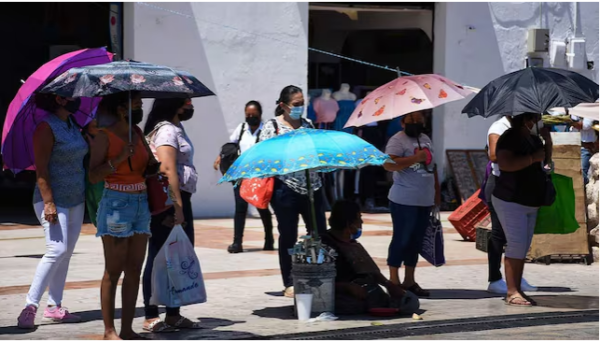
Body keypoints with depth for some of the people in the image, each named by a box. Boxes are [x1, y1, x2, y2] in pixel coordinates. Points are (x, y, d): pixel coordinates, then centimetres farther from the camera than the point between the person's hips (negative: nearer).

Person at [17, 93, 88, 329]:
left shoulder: (72, 124, 12)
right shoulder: (47, 127, -12)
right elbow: (41, 168, -17)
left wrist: (87, 196, 18)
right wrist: (48, 202, -24)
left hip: (76, 200, 8)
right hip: (54, 201, -8)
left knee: (66, 254, 7)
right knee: (57, 250, -18)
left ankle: (54, 307, 11)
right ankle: (30, 307, -17)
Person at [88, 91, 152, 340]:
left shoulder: (137, 133, 11)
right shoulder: (104, 136, -8)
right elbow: (93, 176, -13)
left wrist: (152, 165, 0)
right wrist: (119, 158, -21)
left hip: (141, 204, 7)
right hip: (116, 204, -7)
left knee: (134, 269, 6)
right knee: (114, 270, -4)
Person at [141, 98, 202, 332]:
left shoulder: (176, 129, 19)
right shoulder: (166, 130, -12)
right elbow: (167, 169, -22)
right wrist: (177, 206, -25)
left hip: (180, 199, 10)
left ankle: (174, 314, 17)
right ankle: (151, 317, -3)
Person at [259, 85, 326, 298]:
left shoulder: (308, 124, 13)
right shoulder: (272, 126, -1)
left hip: (312, 187, 5)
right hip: (285, 188, -5)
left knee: (319, 233, 3)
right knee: (288, 236, 2)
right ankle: (289, 284, 10)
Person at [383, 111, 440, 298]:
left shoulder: (425, 139, 16)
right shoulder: (398, 140, -10)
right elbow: (388, 164, -24)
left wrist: (436, 191, 21)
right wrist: (416, 158, -27)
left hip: (424, 201, 8)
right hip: (404, 201, -8)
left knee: (416, 241, 11)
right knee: (401, 239, -4)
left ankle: (409, 281, 19)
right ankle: (394, 281, 3)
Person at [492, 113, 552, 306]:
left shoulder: (533, 139, 12)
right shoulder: (510, 138, -16)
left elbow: (546, 161, 20)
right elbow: (505, 164, -31)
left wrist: (548, 140, 6)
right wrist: (533, 157, -26)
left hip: (530, 203, 10)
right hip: (511, 201, -9)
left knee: (524, 247, 8)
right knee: (517, 246, -15)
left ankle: (517, 290, 11)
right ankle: (512, 292, -15)